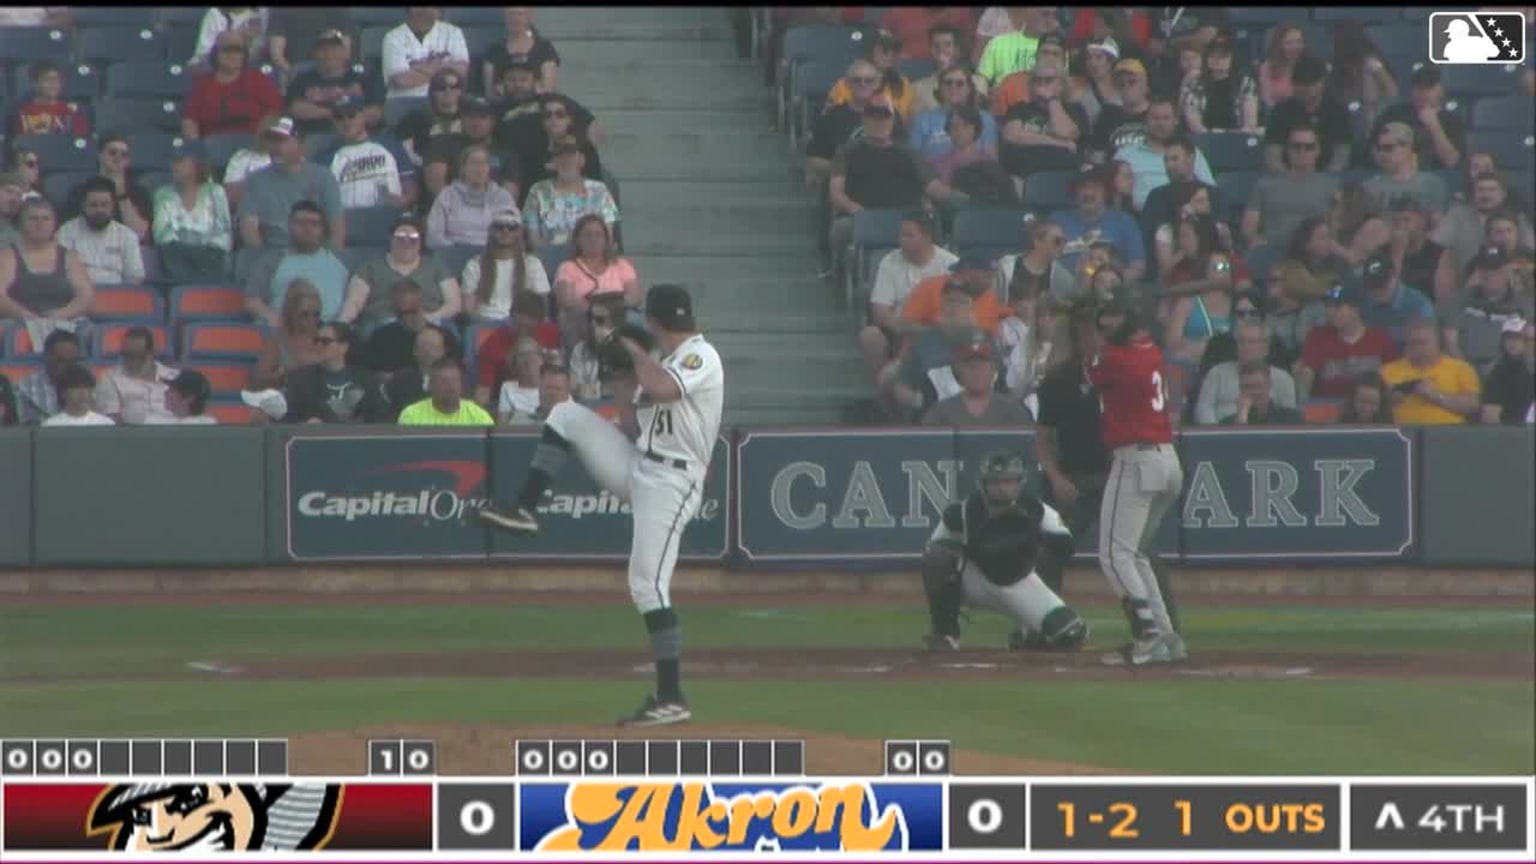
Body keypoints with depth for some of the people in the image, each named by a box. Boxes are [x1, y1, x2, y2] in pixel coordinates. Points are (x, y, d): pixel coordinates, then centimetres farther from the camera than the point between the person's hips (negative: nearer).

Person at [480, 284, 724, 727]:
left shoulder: (701, 357, -11)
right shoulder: (664, 364, 17)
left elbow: (661, 390, -31)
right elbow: (632, 429, 18)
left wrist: (635, 352, -14)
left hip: (671, 483, -9)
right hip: (637, 468, 9)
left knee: (648, 585, -15)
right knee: (566, 414, 7)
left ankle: (671, 698, -12)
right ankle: (525, 510, 6)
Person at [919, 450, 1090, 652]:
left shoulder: (1036, 510, -18)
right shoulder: (962, 513, -19)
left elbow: (1064, 546, -30)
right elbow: (932, 553, -8)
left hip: (1020, 585, 1)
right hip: (976, 581, -1)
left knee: (1071, 635, -18)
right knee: (937, 558, -33)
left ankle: (1027, 635, 19)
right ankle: (944, 634, -15)